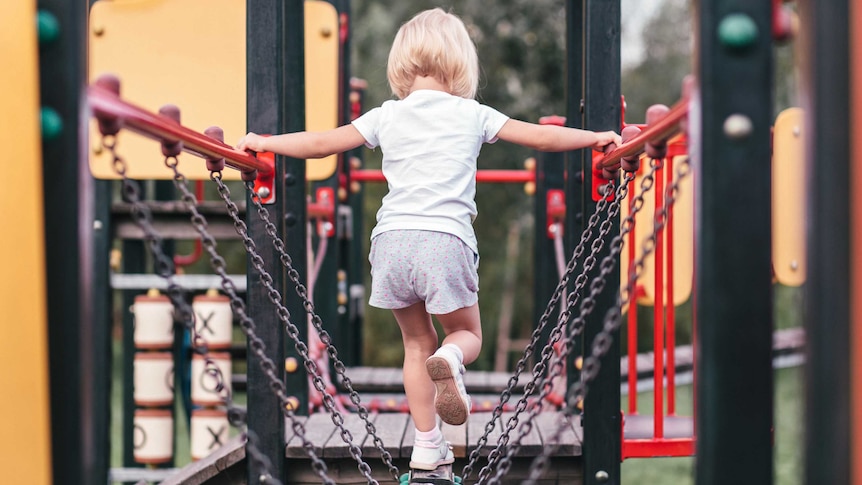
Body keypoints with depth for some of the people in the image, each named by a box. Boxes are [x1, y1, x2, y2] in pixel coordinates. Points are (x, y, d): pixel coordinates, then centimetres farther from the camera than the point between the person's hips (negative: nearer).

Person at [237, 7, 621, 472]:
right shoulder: (472, 115, 9)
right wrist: (594, 137, 26)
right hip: (446, 240, -2)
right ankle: (449, 359, -19)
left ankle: (426, 446, 17)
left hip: (392, 239, 2)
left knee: (416, 342, 18)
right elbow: (542, 138, 12)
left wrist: (263, 142, 27)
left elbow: (323, 143, 13)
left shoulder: (387, 116, 12)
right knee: (467, 333, 18)